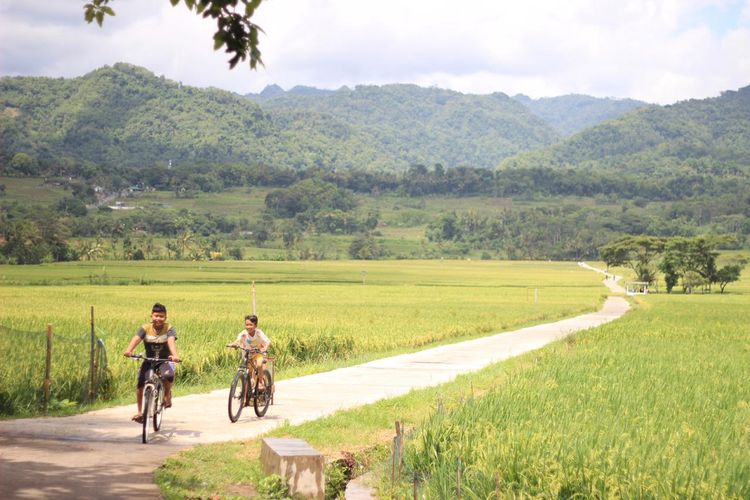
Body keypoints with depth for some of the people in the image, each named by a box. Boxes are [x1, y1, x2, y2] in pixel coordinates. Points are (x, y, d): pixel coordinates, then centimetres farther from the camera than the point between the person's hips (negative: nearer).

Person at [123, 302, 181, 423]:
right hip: (149, 360, 2)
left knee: (168, 376, -32)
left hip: (165, 360, -2)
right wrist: (128, 350, -47)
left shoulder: (169, 329, -13)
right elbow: (136, 339, -26)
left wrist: (175, 355, -51)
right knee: (140, 383, -15)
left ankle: (167, 395, 1)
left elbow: (171, 342, -31)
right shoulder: (145, 328, -9)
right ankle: (140, 412, 3)